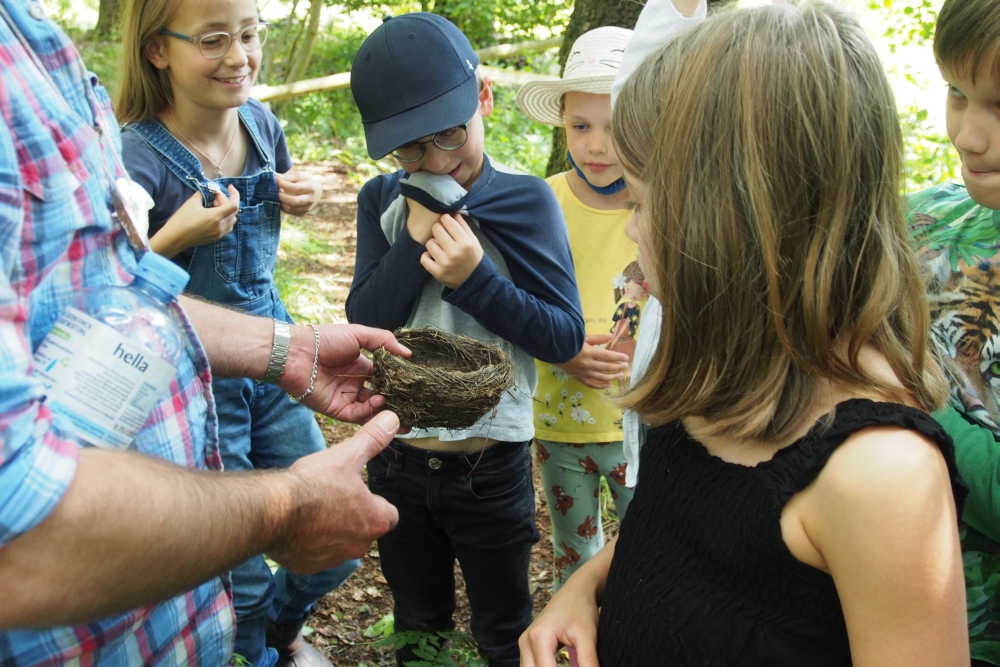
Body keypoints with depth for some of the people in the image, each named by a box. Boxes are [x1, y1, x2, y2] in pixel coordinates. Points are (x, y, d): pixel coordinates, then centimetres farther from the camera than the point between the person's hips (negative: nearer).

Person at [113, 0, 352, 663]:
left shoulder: (260, 122, -2)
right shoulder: (139, 159, -20)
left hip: (272, 364, 6)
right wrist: (176, 236, -30)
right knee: (241, 582, 8)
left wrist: (304, 192, -2)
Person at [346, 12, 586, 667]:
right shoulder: (384, 200, -3)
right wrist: (418, 234, -22)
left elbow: (565, 337, -14)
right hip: (398, 459, 3)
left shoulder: (527, 200, -13)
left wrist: (475, 279, -27)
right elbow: (365, 320, -10)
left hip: (492, 465, -3)